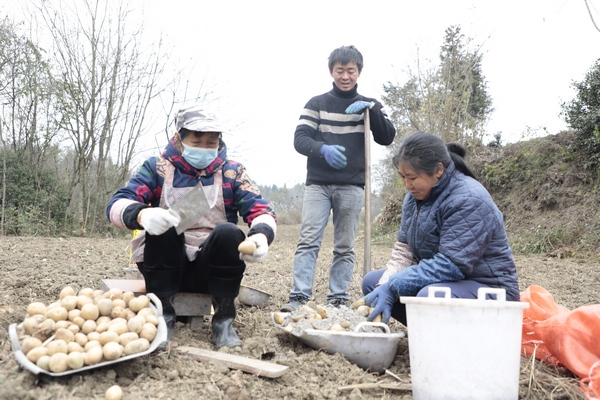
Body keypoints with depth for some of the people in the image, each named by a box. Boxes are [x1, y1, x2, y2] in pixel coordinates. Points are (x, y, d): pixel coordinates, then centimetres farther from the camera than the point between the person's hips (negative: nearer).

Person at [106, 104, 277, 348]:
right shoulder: (157, 168, 2)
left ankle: (223, 320, -16)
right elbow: (117, 205, -10)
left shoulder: (232, 172, 5)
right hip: (165, 267, 0)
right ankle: (162, 315, -16)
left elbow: (261, 211, -5)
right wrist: (142, 215, -36)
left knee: (229, 231, -27)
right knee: (161, 223, -27)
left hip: (211, 268, 1)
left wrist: (261, 235, -30)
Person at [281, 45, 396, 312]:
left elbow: (387, 138, 0)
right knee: (308, 240, -10)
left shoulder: (369, 105, 13)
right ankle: (299, 296, -10)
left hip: (351, 187, 1)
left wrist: (372, 109, -14)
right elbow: (299, 139, -2)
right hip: (318, 184, -1)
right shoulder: (316, 103, 9)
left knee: (345, 247, 3)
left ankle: (338, 299, 8)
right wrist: (323, 149, -21)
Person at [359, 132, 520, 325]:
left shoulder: (468, 200, -22)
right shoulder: (415, 197, 4)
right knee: (372, 281, 2)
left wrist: (392, 288, -28)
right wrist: (385, 287, -18)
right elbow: (404, 249, 0)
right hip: (441, 281, 8)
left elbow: (450, 265, -28)